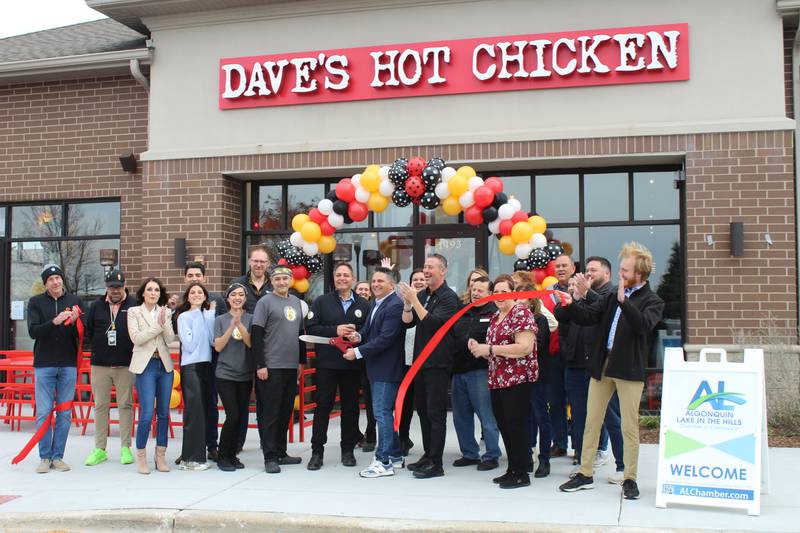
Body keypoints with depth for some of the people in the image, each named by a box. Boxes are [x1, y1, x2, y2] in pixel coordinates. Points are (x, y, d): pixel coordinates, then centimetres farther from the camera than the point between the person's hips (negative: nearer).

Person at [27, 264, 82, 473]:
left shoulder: (74, 301, 4)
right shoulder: (36, 302, 2)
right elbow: (33, 331, -10)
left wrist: (75, 321, -19)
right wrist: (54, 322, -24)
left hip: (68, 365, 1)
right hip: (44, 365, -1)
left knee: (65, 413, 5)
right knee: (44, 413, 1)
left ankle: (58, 456, 13)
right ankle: (45, 457, 10)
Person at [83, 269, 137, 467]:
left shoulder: (134, 306, 0)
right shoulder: (96, 307, 8)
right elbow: (87, 331, 10)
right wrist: (99, 348, 1)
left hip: (126, 365, -2)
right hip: (100, 365, 2)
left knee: (125, 405, 2)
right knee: (100, 405, 6)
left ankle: (125, 448, 9)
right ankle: (100, 449, 13)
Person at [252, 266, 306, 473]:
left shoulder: (296, 302, 15)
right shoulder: (265, 302, -5)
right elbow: (257, 335, -9)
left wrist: (302, 360, 17)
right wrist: (260, 365, -14)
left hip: (291, 367, 6)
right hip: (271, 367, -6)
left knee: (285, 412, 11)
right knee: (270, 413, -4)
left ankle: (281, 452, 21)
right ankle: (270, 457, 0)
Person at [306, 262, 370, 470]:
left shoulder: (364, 305, 8)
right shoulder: (321, 302, 4)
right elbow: (310, 328, -5)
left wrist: (357, 332, -13)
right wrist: (335, 330, -15)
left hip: (353, 365, 2)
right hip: (326, 363, -1)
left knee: (350, 407, 8)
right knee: (323, 406, 0)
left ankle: (348, 449, 19)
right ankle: (317, 451, 7)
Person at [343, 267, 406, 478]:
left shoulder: (395, 306, -17)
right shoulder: (376, 303, 13)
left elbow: (385, 338, -23)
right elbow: (369, 328, 20)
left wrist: (358, 352, -19)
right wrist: (359, 335, -3)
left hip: (387, 369, -10)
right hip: (376, 368, 10)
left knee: (382, 412, -7)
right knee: (383, 411, 16)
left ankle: (384, 462, -1)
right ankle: (395, 456, 27)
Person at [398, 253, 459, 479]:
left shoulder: (449, 297, -11)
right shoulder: (422, 295, 12)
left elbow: (433, 323, -22)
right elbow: (408, 322, 6)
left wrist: (414, 300, -24)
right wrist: (407, 303, -11)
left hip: (438, 362, -8)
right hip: (421, 359, 8)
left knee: (436, 412, -5)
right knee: (422, 409, 14)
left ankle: (436, 464, -1)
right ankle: (428, 455, 25)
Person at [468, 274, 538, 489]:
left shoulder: (521, 313, -10)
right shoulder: (496, 317, 17)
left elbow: (524, 347, -22)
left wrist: (489, 349, -18)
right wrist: (479, 348, 4)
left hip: (517, 379, -9)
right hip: (497, 379, 9)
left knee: (516, 425, -4)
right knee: (504, 426, 12)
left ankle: (522, 474, 5)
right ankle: (512, 470, 22)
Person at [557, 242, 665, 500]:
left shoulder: (652, 301, -3)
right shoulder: (613, 296, 14)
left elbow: (644, 325, -22)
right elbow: (588, 317, 11)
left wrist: (624, 301, -30)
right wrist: (571, 304, -6)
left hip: (629, 369, -5)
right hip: (602, 365, 6)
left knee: (629, 426, 1)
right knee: (591, 422, 9)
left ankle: (630, 479, 13)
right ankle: (585, 474, 19)